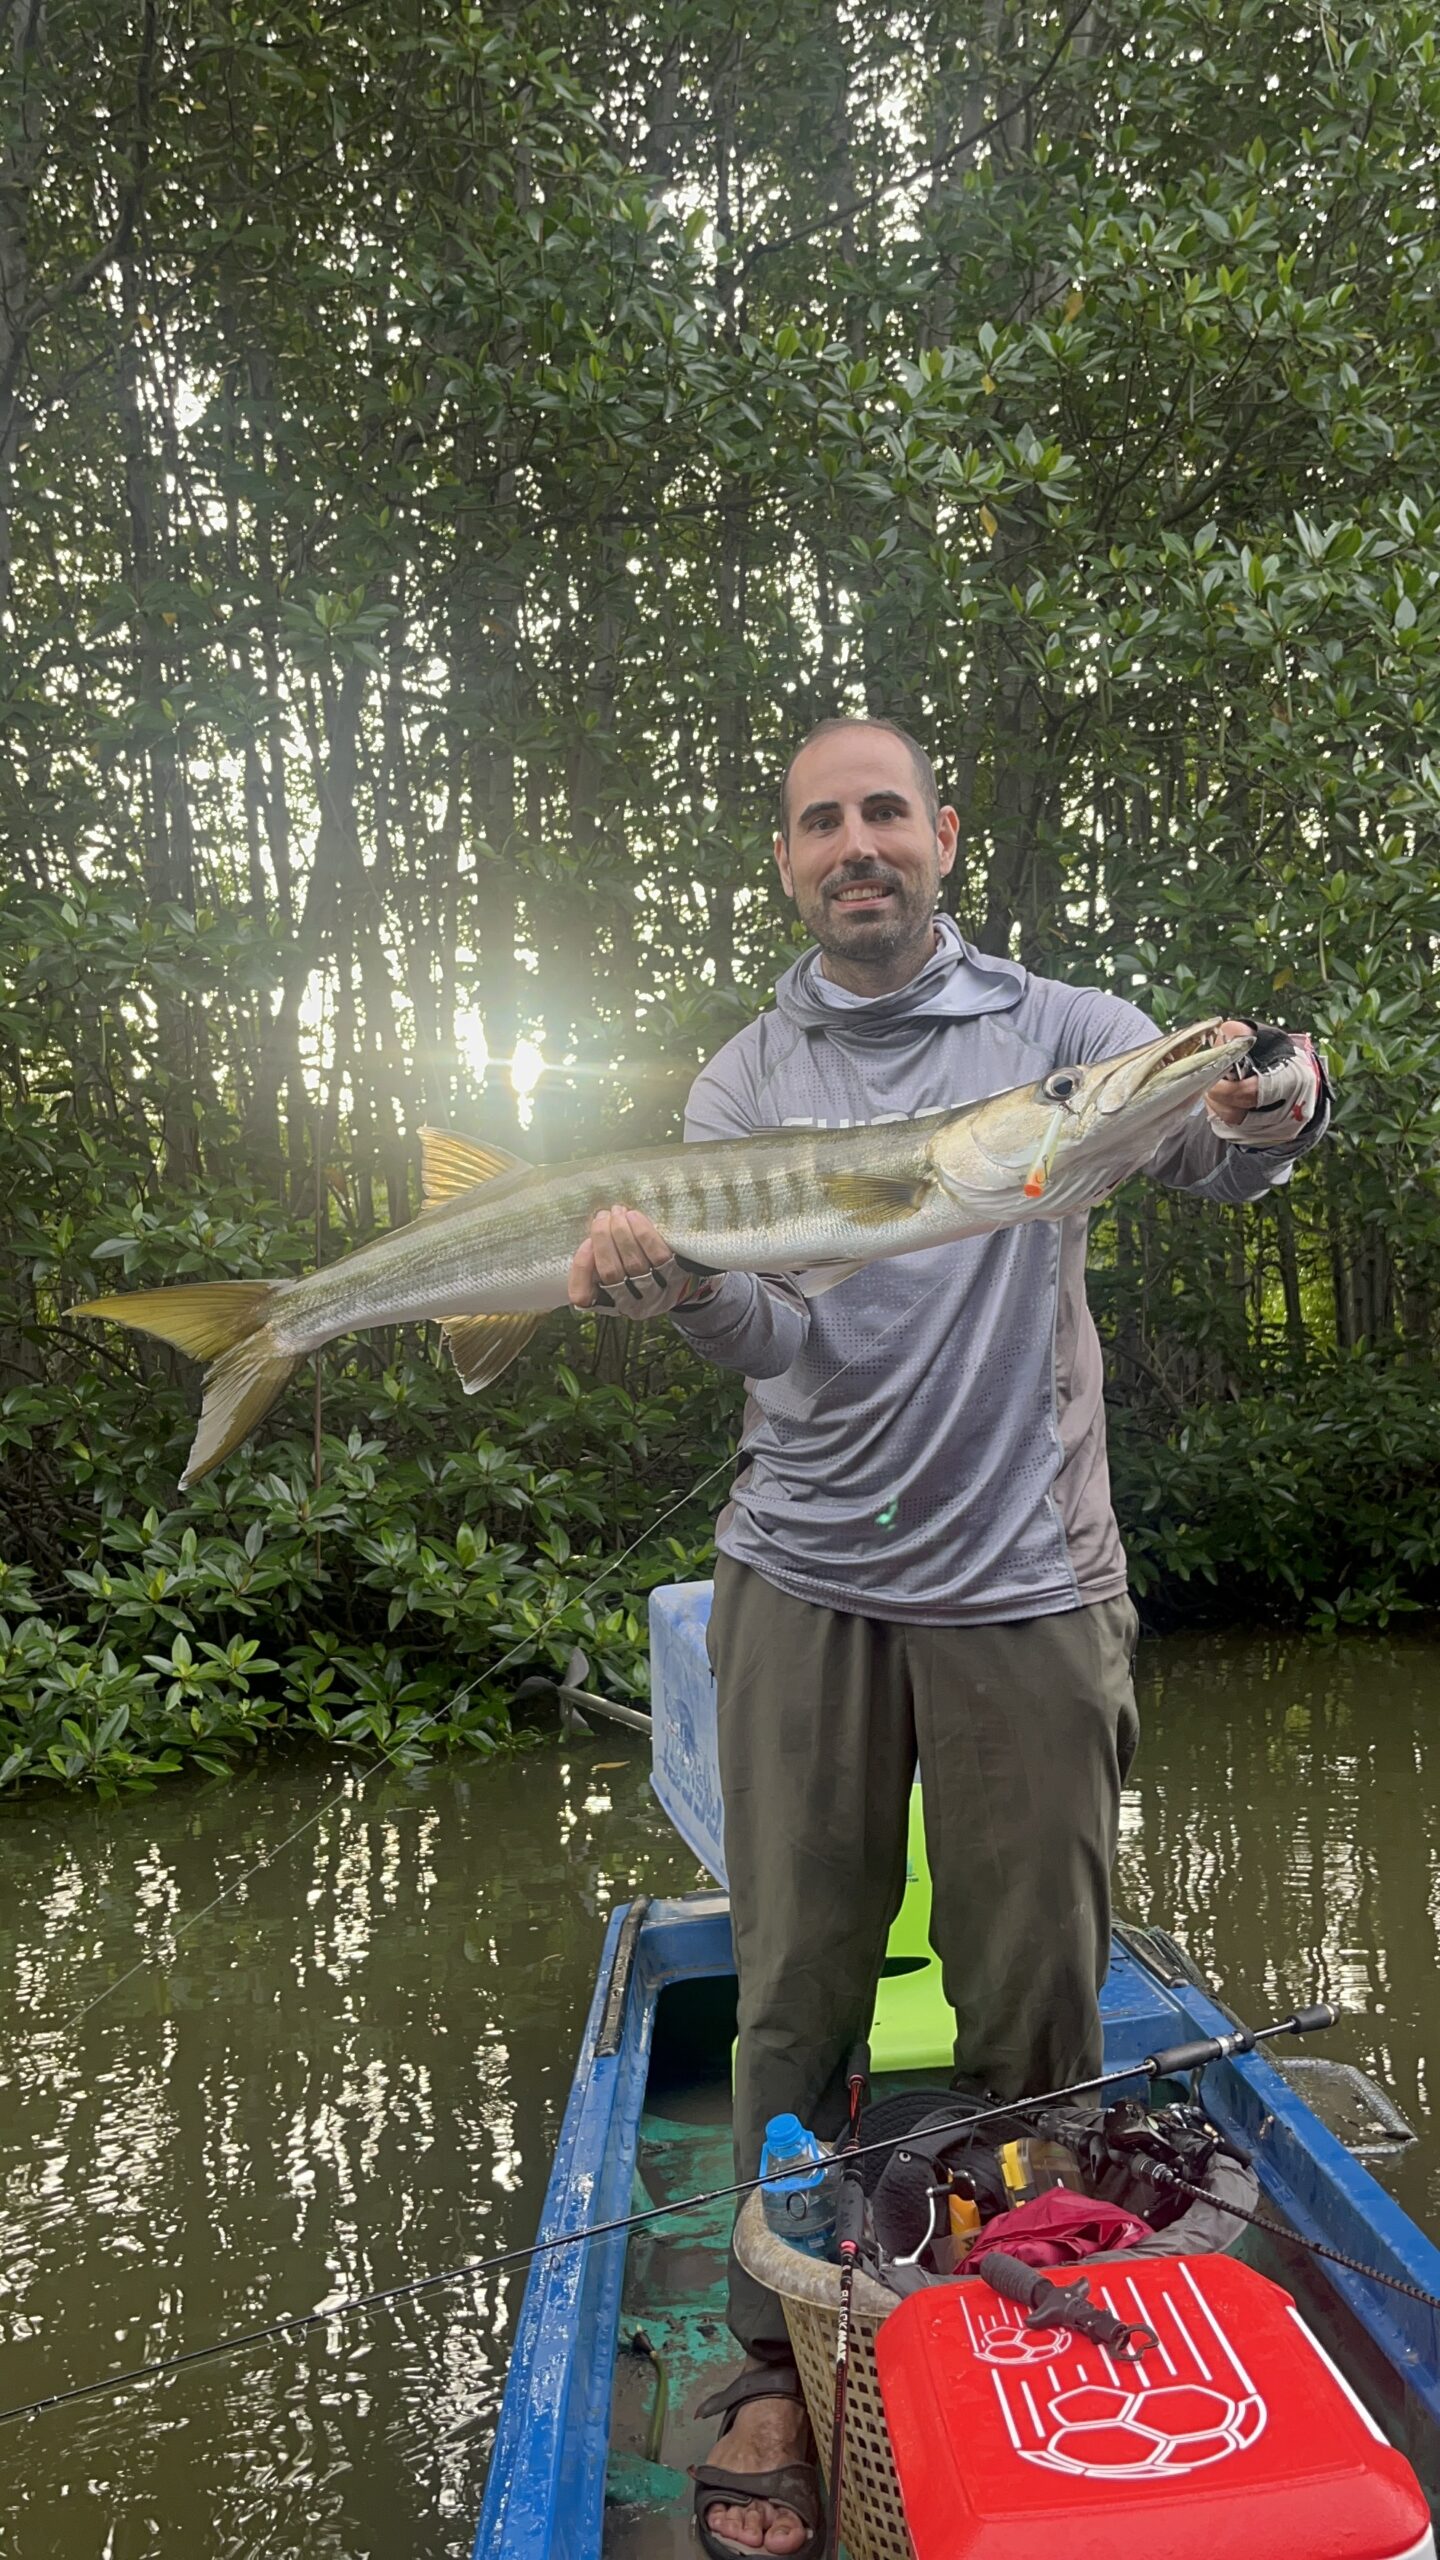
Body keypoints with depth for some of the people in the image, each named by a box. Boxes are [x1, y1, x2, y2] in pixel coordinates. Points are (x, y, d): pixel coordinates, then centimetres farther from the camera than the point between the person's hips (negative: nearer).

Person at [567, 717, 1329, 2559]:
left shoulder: (1059, 1029, 6)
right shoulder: (743, 1081, 9)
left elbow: (1212, 1151, -11)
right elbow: (778, 1335, -3)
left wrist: (1281, 1112, -34)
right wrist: (682, 1291, -26)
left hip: (1027, 1582, 0)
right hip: (804, 1581, 1)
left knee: (1038, 2001, 8)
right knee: (795, 1987, 7)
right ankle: (779, 2366, 25)